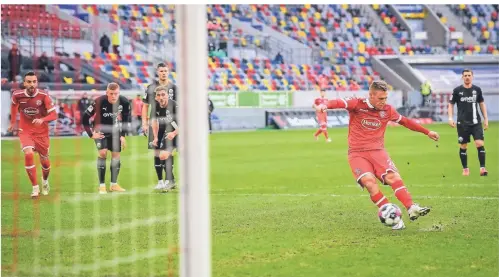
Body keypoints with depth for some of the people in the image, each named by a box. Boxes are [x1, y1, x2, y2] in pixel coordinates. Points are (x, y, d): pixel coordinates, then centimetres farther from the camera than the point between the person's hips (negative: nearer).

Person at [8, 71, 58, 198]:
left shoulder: (43, 96, -17)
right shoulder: (17, 95, -11)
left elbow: (54, 115, -18)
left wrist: (42, 120, -36)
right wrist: (13, 122, 18)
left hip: (42, 132, 0)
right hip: (25, 131, 0)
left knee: (44, 161, 10)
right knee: (28, 154, -25)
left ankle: (45, 181, 46)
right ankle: (35, 187, -13)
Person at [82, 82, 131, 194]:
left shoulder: (124, 102, -20)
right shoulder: (99, 102, -29)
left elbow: (126, 120, -3)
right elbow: (85, 118, -20)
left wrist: (123, 135, -5)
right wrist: (91, 134, -19)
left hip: (114, 131, 4)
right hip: (100, 131, -4)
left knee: (116, 155, 3)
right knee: (103, 153, -19)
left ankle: (114, 184, 16)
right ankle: (102, 185, -13)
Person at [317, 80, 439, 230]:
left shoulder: (387, 110, 7)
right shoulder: (358, 104, -5)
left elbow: (405, 121, 22)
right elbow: (340, 103, -23)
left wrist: (427, 132, 30)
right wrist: (325, 105, -45)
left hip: (377, 151, 3)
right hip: (357, 153, -3)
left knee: (393, 177, -23)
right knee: (369, 181, -26)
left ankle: (411, 209, -27)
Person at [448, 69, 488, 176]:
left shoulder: (477, 89, 4)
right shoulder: (457, 90, -1)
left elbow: (482, 104, 14)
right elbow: (451, 104, 6)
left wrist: (486, 118, 10)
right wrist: (450, 118, -7)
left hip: (476, 122, 1)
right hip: (462, 123, -1)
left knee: (480, 144, -12)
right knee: (463, 146, 4)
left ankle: (482, 168, -9)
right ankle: (465, 169, 18)